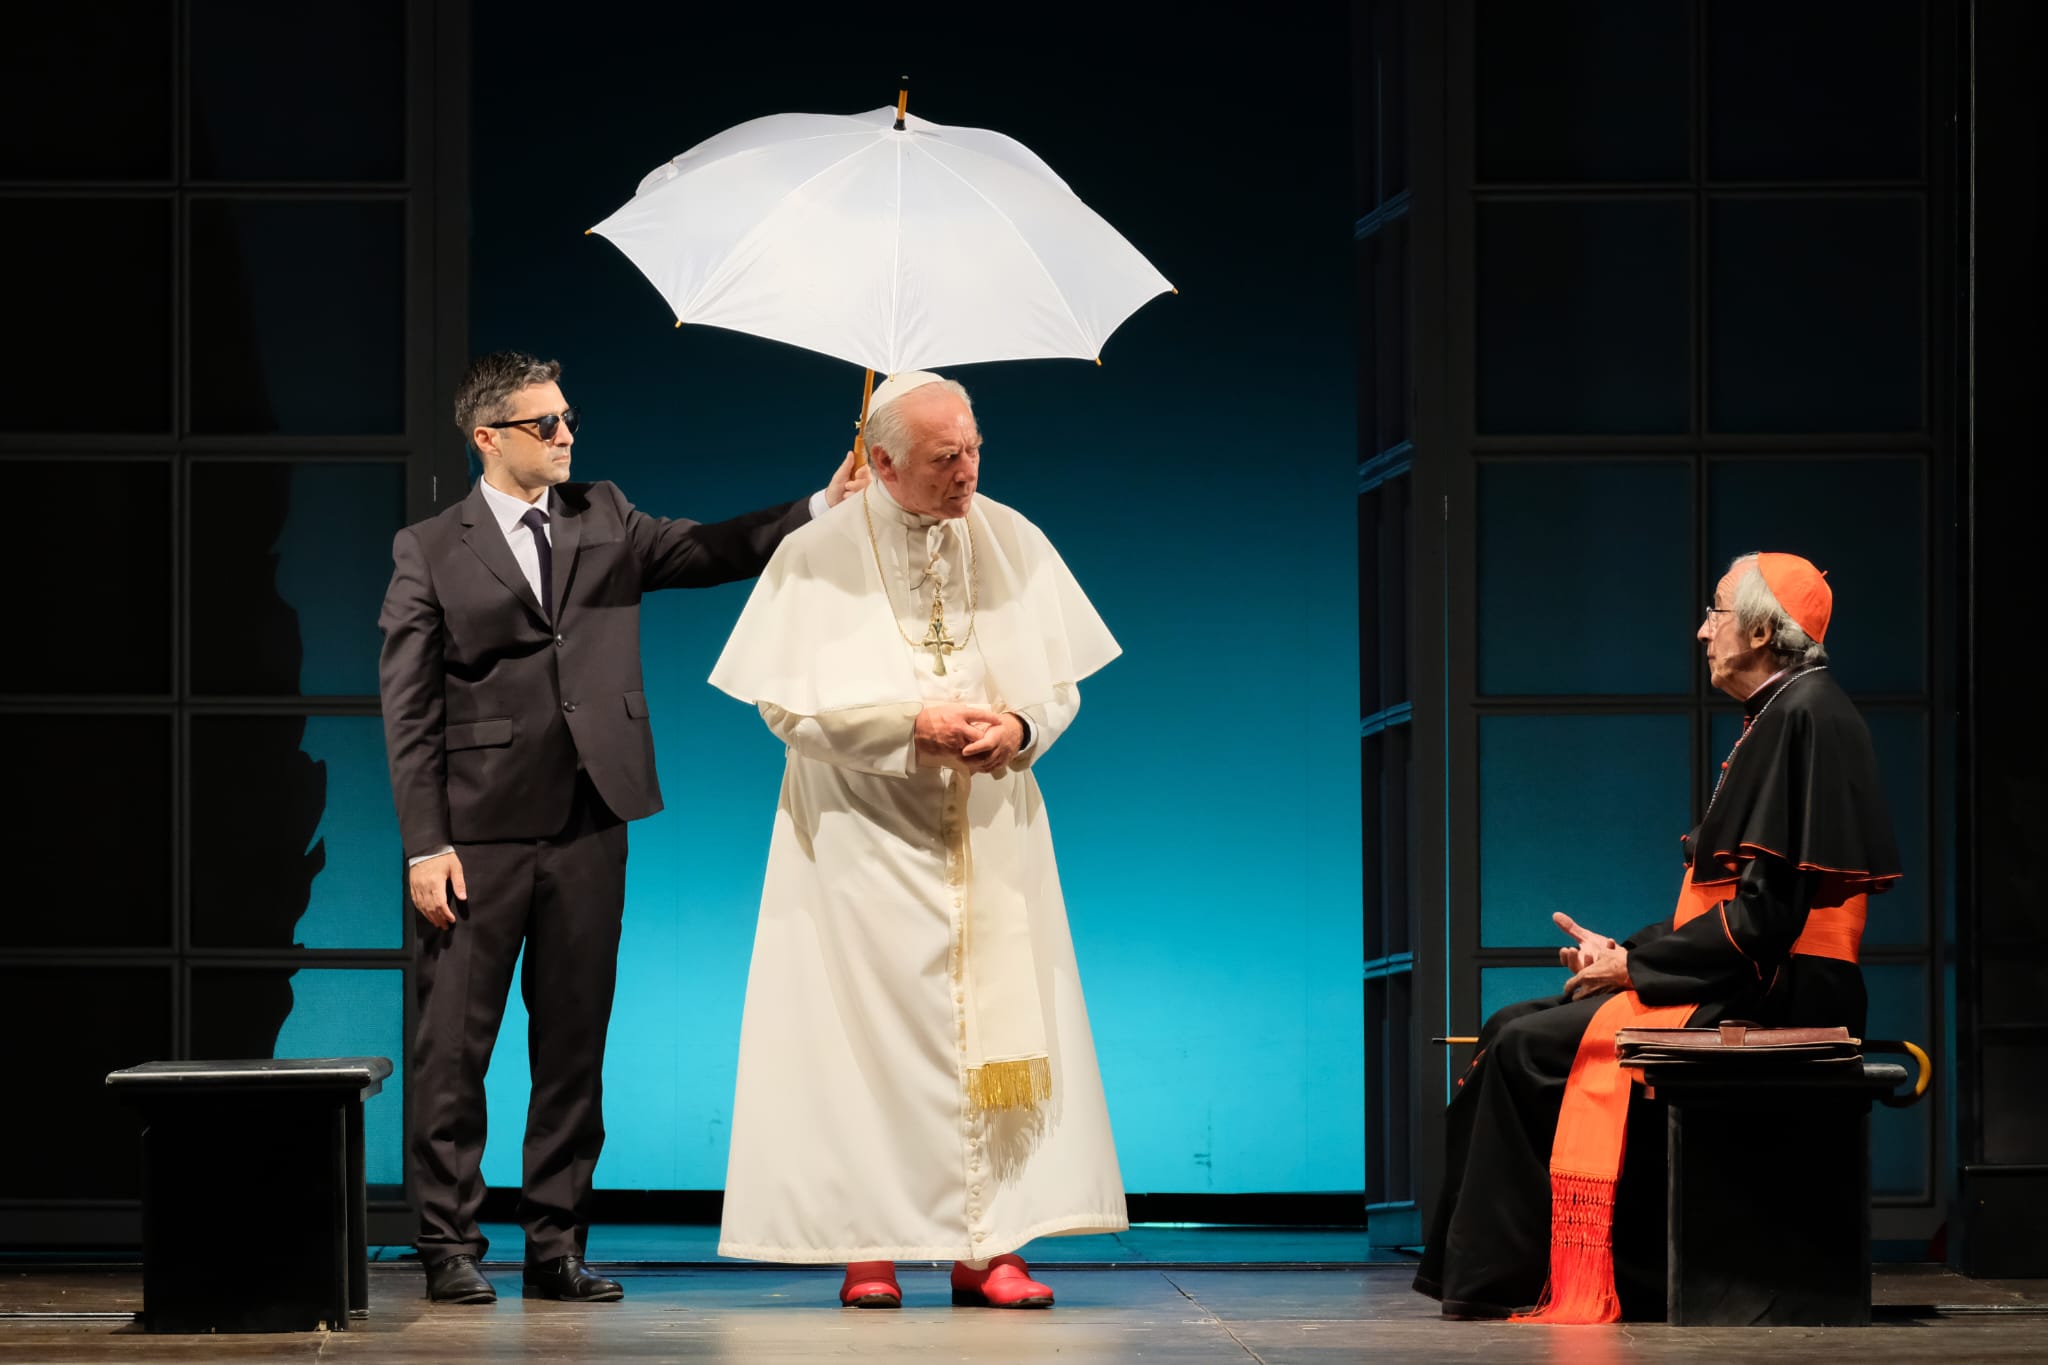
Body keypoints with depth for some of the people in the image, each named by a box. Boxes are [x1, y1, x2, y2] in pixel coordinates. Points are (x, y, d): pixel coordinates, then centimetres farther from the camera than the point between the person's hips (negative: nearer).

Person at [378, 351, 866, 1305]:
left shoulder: (605, 521, 12)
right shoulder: (429, 552, 1)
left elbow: (707, 553, 0)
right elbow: (407, 709, -3)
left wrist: (821, 508, -14)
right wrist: (426, 845, -10)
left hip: (588, 825, 4)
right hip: (481, 831, -3)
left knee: (574, 1041, 6)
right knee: (455, 1045, -1)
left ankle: (556, 1245, 13)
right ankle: (450, 1245, 6)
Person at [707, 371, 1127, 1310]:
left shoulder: (1012, 542, 3)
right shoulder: (819, 556, -6)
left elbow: (1060, 680, 8)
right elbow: (788, 703, -8)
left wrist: (1019, 728, -14)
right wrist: (915, 724, -17)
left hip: (991, 836, 3)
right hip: (866, 835, -3)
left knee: (998, 1024, -2)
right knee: (870, 1030, -4)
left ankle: (988, 1246, 2)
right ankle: (867, 1248, 2)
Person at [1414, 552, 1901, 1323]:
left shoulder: (1804, 716, -15)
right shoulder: (1779, 716, 17)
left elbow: (1767, 911, -21)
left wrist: (1636, 965, -13)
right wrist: (1627, 950, 8)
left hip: (1774, 996, -10)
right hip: (1753, 988, 10)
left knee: (1529, 1050, -15)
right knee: (1515, 1032, 6)